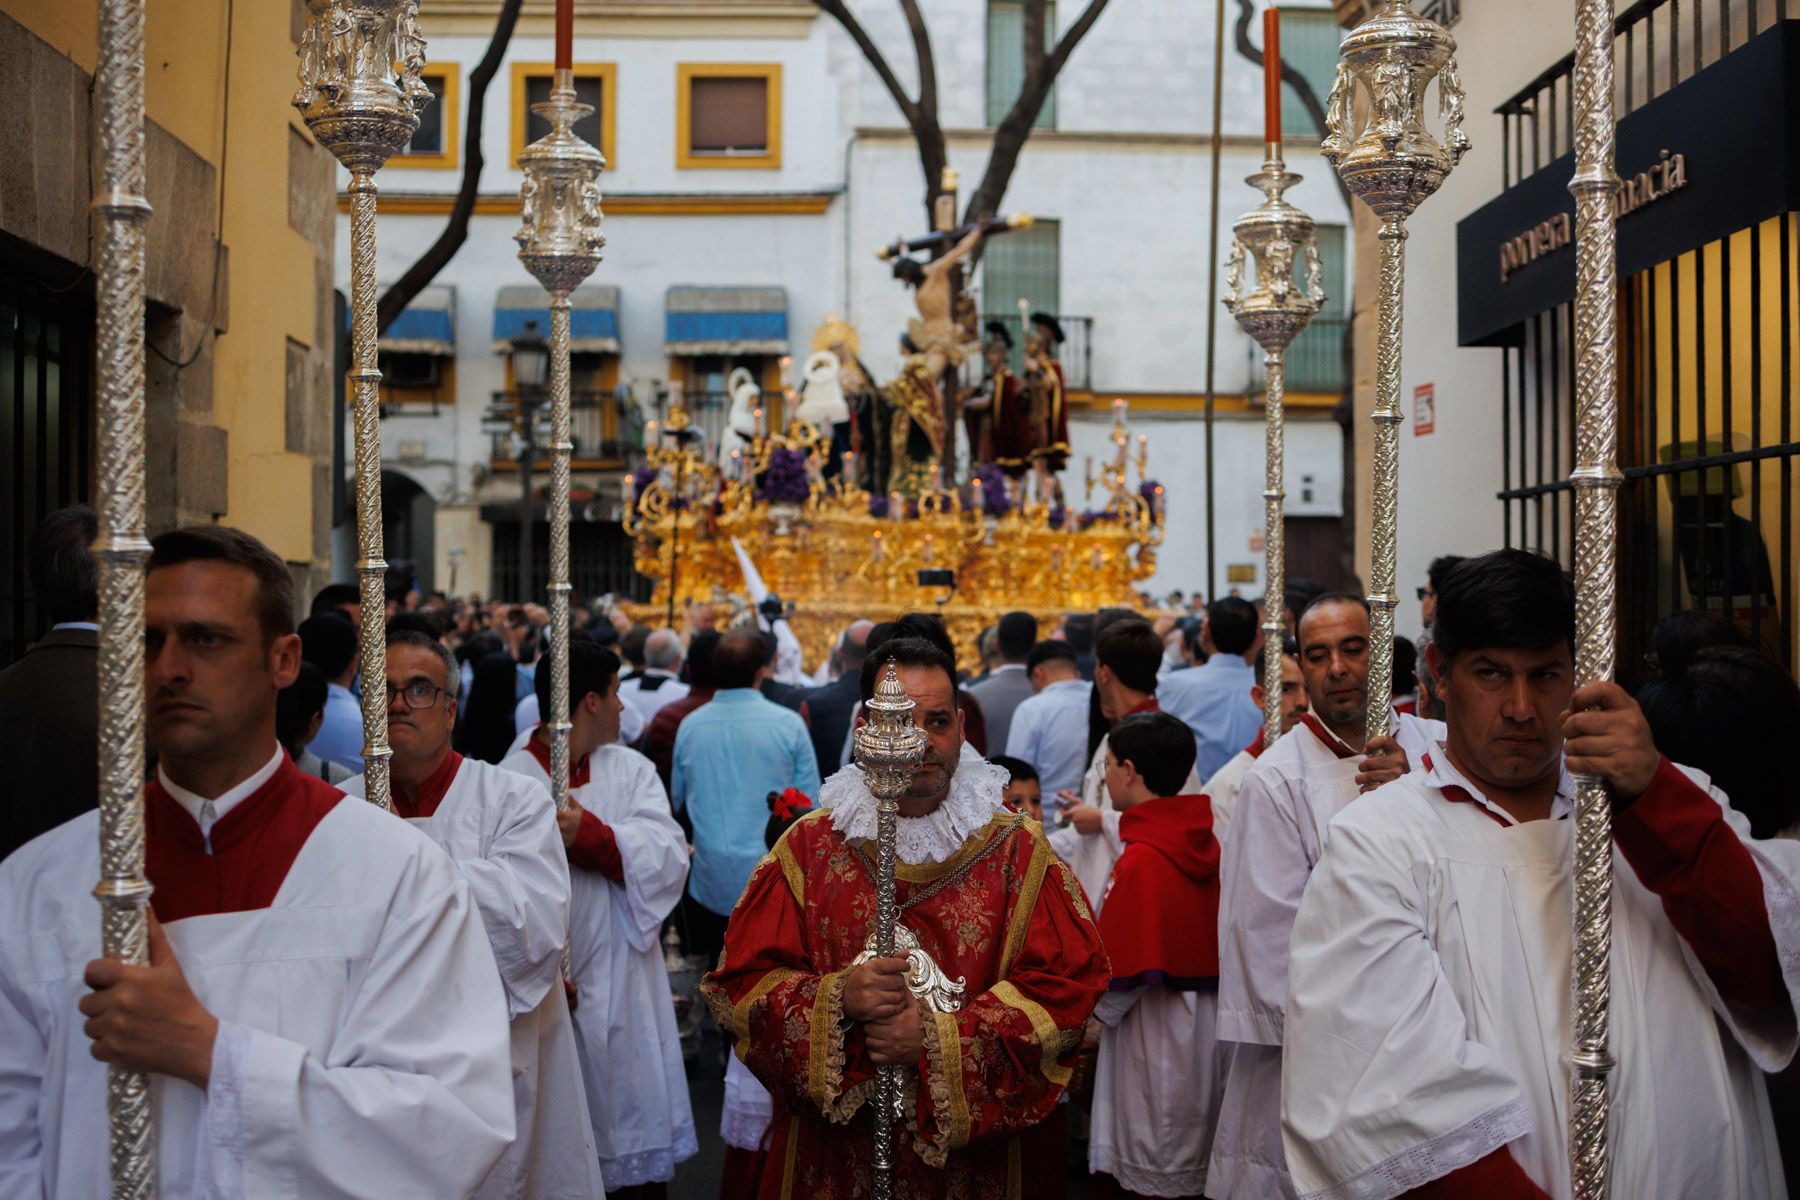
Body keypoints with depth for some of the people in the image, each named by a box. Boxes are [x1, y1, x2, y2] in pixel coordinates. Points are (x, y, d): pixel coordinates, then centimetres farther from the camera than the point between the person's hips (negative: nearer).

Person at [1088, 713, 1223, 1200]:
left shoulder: (1141, 860, -19)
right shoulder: (1206, 845, 3)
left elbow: (1126, 973, -17)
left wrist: (1096, 1014, 1)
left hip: (1154, 1032, -8)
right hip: (1207, 1027, 8)